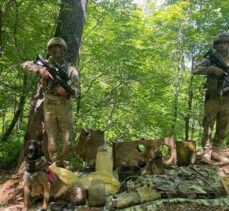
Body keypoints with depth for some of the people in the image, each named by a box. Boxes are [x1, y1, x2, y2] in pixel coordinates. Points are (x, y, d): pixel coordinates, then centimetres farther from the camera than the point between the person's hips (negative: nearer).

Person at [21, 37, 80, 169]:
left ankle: (66, 165, 20)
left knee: (67, 141, 1)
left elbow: (77, 89, -1)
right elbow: (25, 64, 4)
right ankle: (57, 166, 14)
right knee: (52, 141, 2)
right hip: (49, 107, 1)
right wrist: (39, 69, -14)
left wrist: (67, 91, -24)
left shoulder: (71, 69, 6)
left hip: (65, 107, 0)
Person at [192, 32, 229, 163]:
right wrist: (212, 68, -23)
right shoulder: (210, 60, 1)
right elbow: (196, 71, -15)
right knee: (208, 127, -3)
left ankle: (216, 152, 15)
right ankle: (206, 153, 3)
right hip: (213, 99, -4)